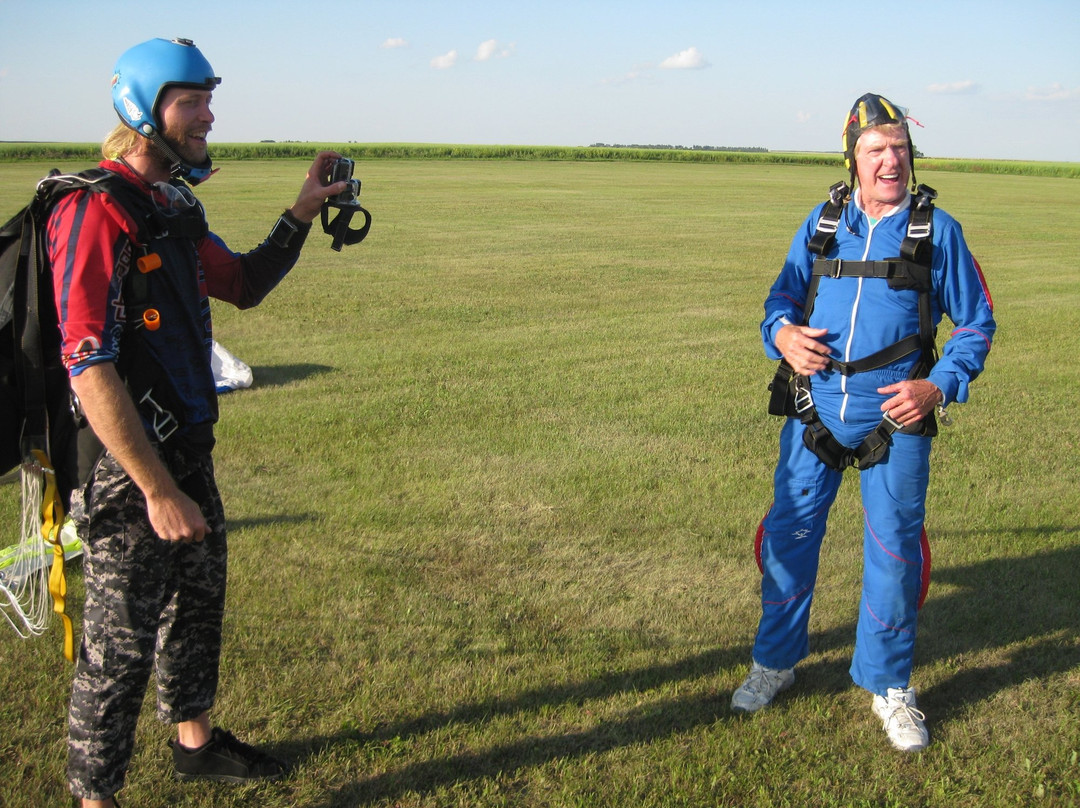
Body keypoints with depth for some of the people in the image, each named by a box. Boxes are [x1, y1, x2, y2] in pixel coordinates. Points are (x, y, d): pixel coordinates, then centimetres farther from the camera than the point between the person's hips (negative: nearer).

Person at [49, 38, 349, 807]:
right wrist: (157, 491, -27)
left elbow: (243, 284, 22)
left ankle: (196, 741, 46)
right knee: (121, 643, 3)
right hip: (128, 468, -10)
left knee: (197, 601, 24)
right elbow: (89, 367, -27)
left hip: (188, 451, 10)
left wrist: (301, 214, 8)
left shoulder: (172, 205, 9)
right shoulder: (97, 211, -21)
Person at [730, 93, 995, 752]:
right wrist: (784, 332, -11)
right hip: (815, 411, 2)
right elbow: (784, 293, 12)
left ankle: (889, 684, 26)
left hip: (896, 417, -2)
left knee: (894, 550, 6)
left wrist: (939, 386, -13)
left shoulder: (937, 230, -2)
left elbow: (977, 323, 3)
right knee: (789, 536, 8)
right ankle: (775, 662, 29)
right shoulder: (823, 222, 6)